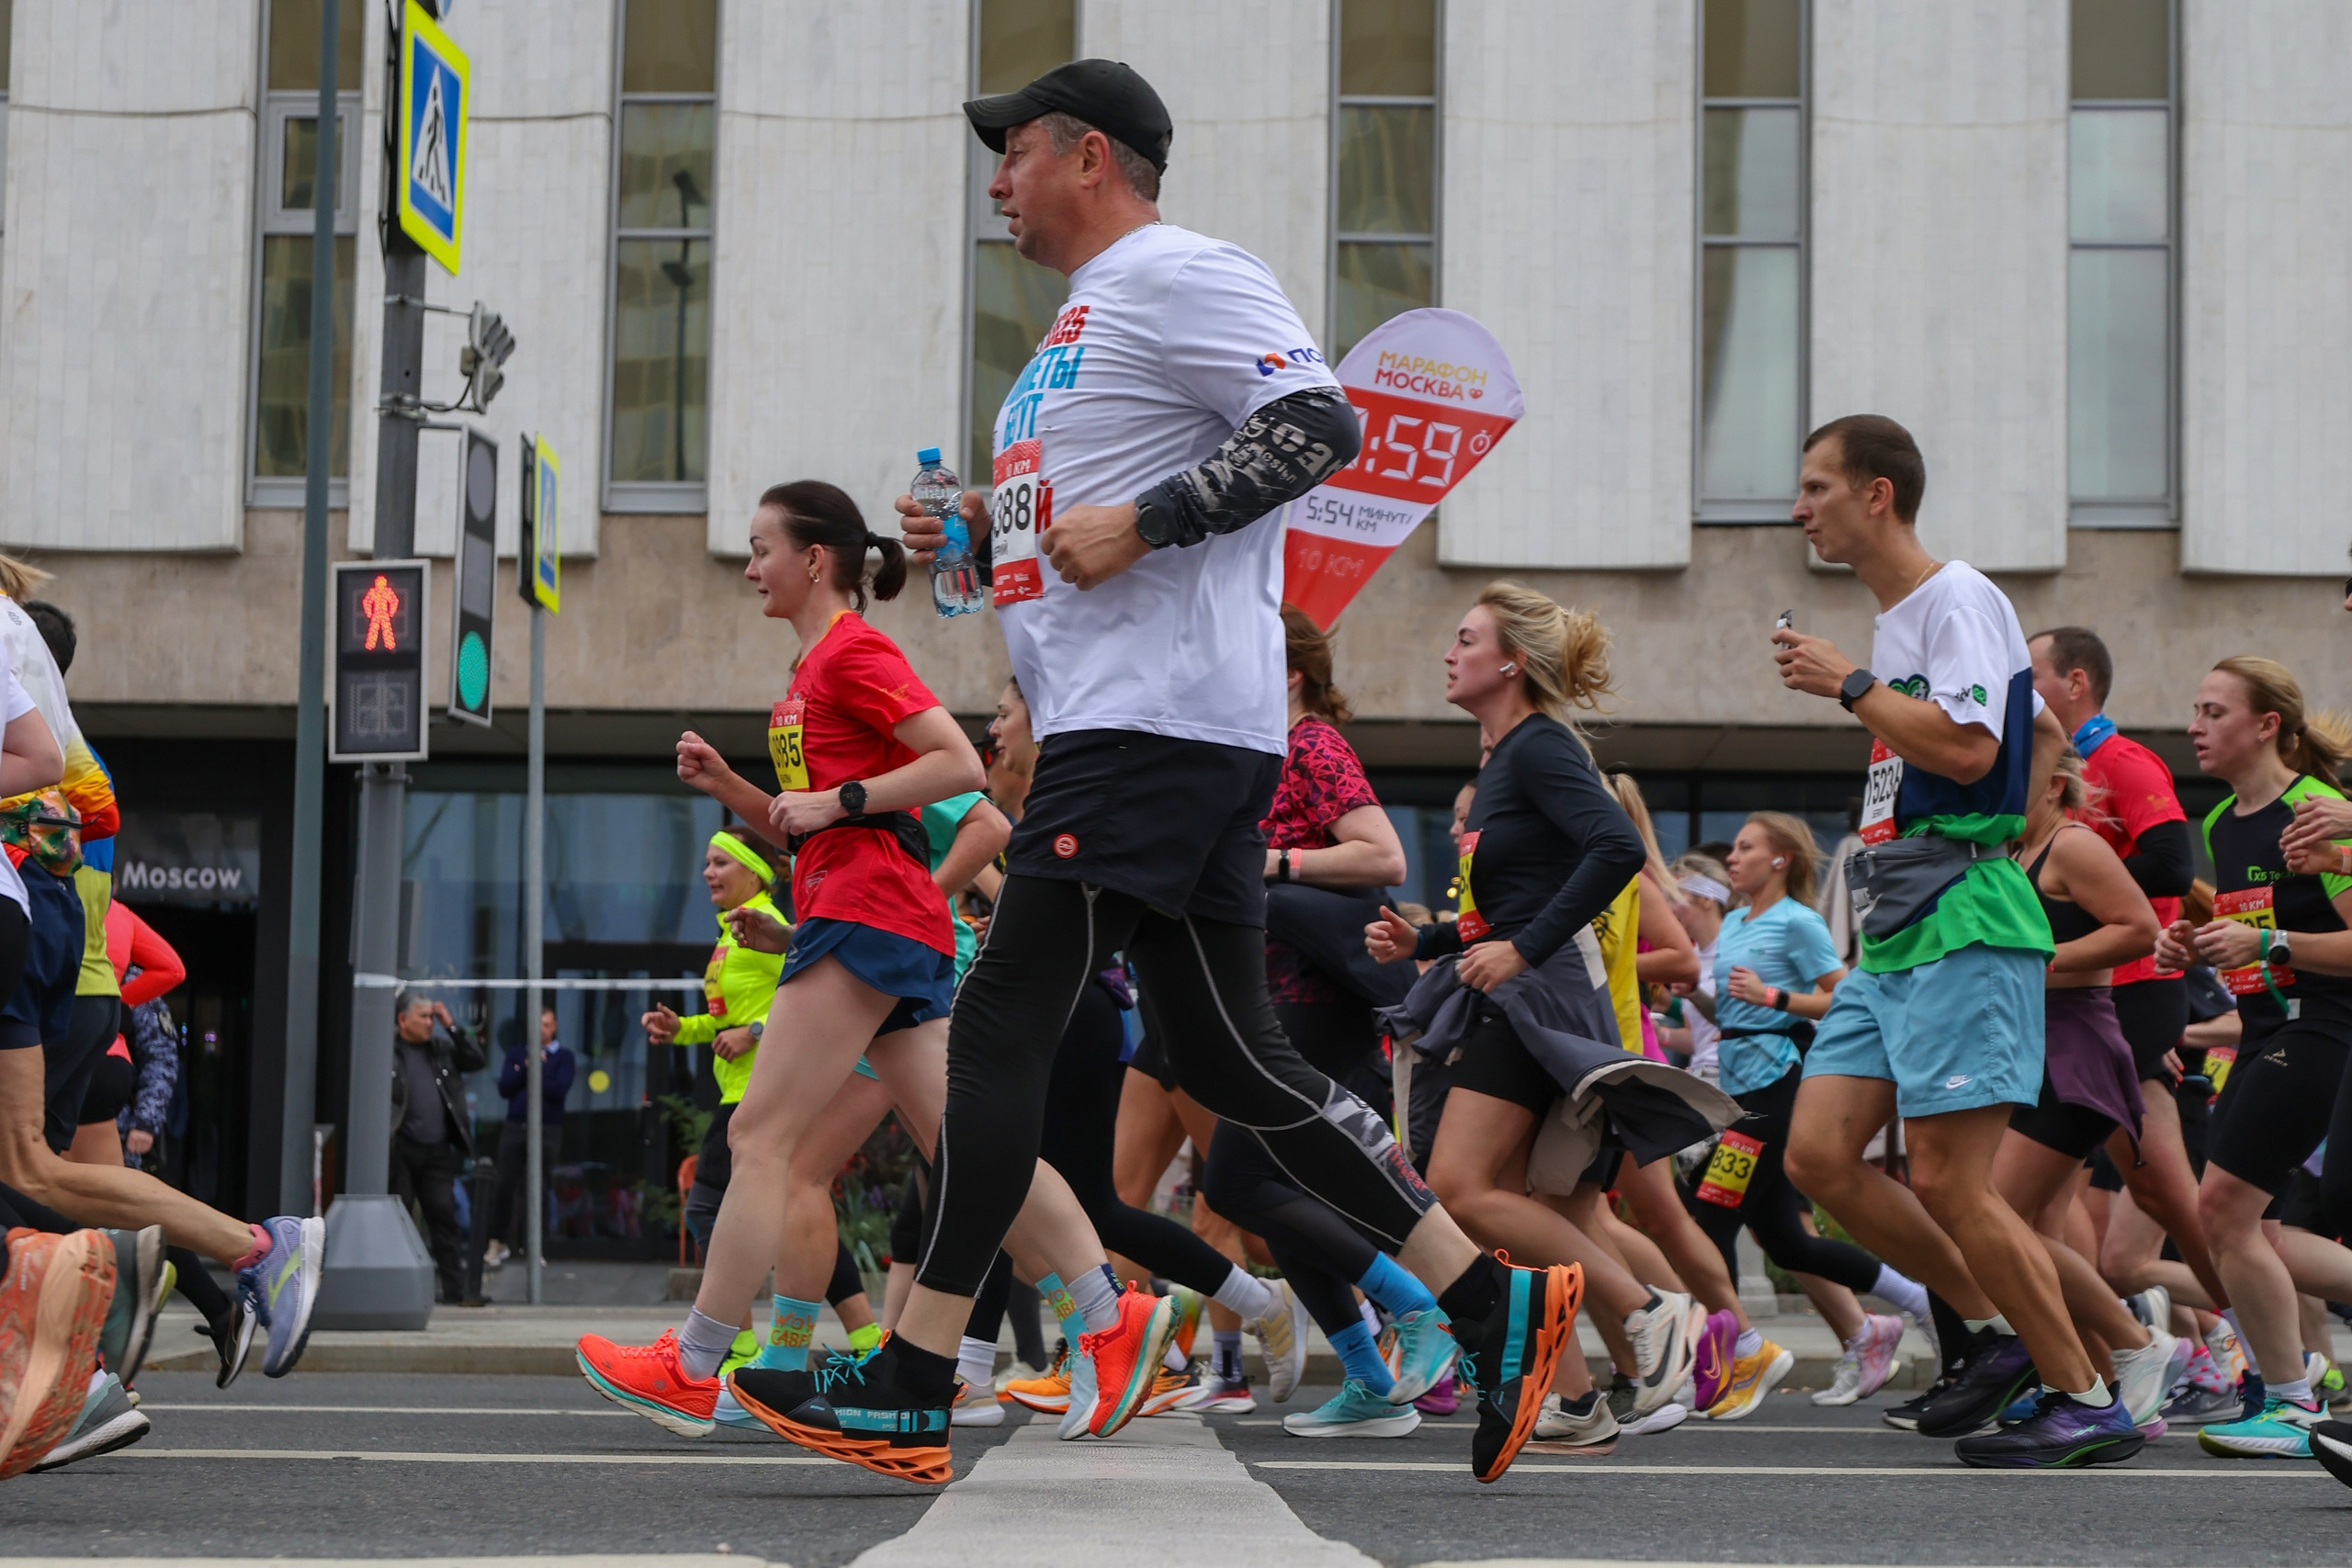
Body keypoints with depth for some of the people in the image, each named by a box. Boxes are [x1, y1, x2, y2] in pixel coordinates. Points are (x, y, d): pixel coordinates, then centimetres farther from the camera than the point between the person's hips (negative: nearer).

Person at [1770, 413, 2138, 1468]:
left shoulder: (1957, 599, -9)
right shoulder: (1895, 620, 21)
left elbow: (1967, 748, -23)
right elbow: (2044, 732, 32)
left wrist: (1848, 687, -13)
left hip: (1962, 925, -10)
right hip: (1895, 935, 10)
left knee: (1947, 1180, -11)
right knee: (1820, 1154, 2)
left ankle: (2088, 1402, -1)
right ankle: (2000, 1335, 11)